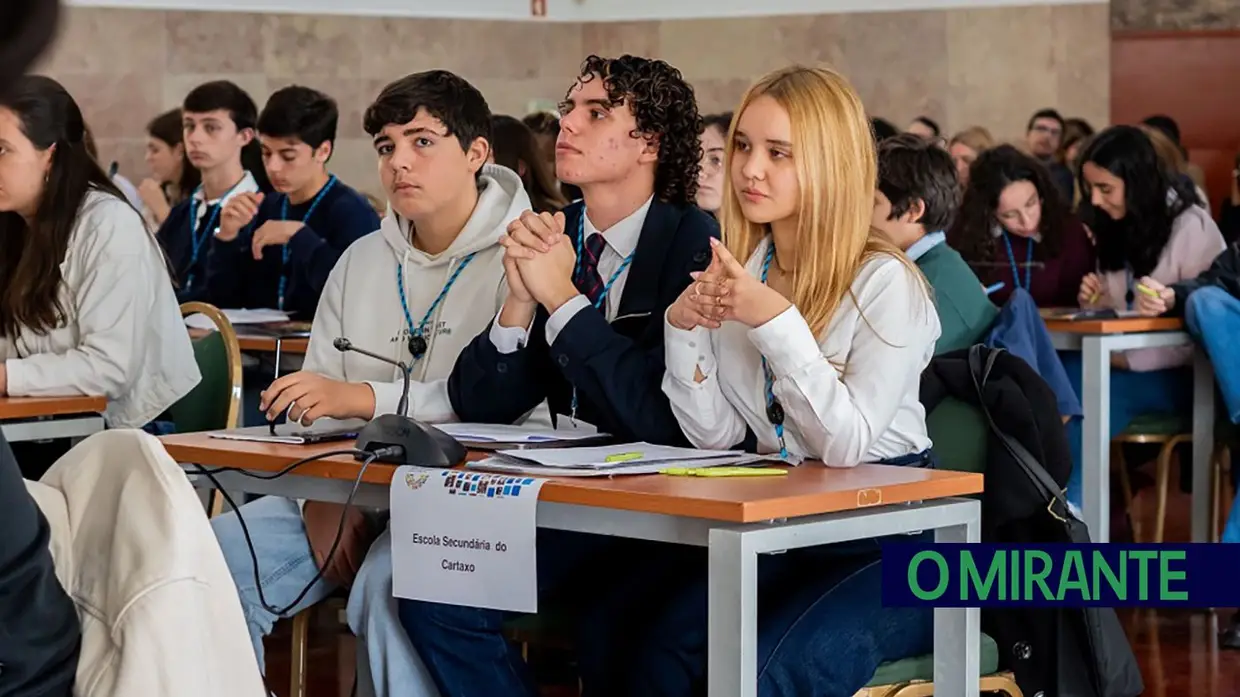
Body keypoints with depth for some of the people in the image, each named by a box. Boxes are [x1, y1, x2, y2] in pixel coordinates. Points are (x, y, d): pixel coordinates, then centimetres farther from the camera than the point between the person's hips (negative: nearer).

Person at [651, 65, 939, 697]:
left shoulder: (885, 283, -12)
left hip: (890, 537, -5)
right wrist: (683, 327, -10)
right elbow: (715, 434, 6)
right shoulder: (737, 271, 8)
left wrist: (777, 320, -26)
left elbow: (848, 445, -20)